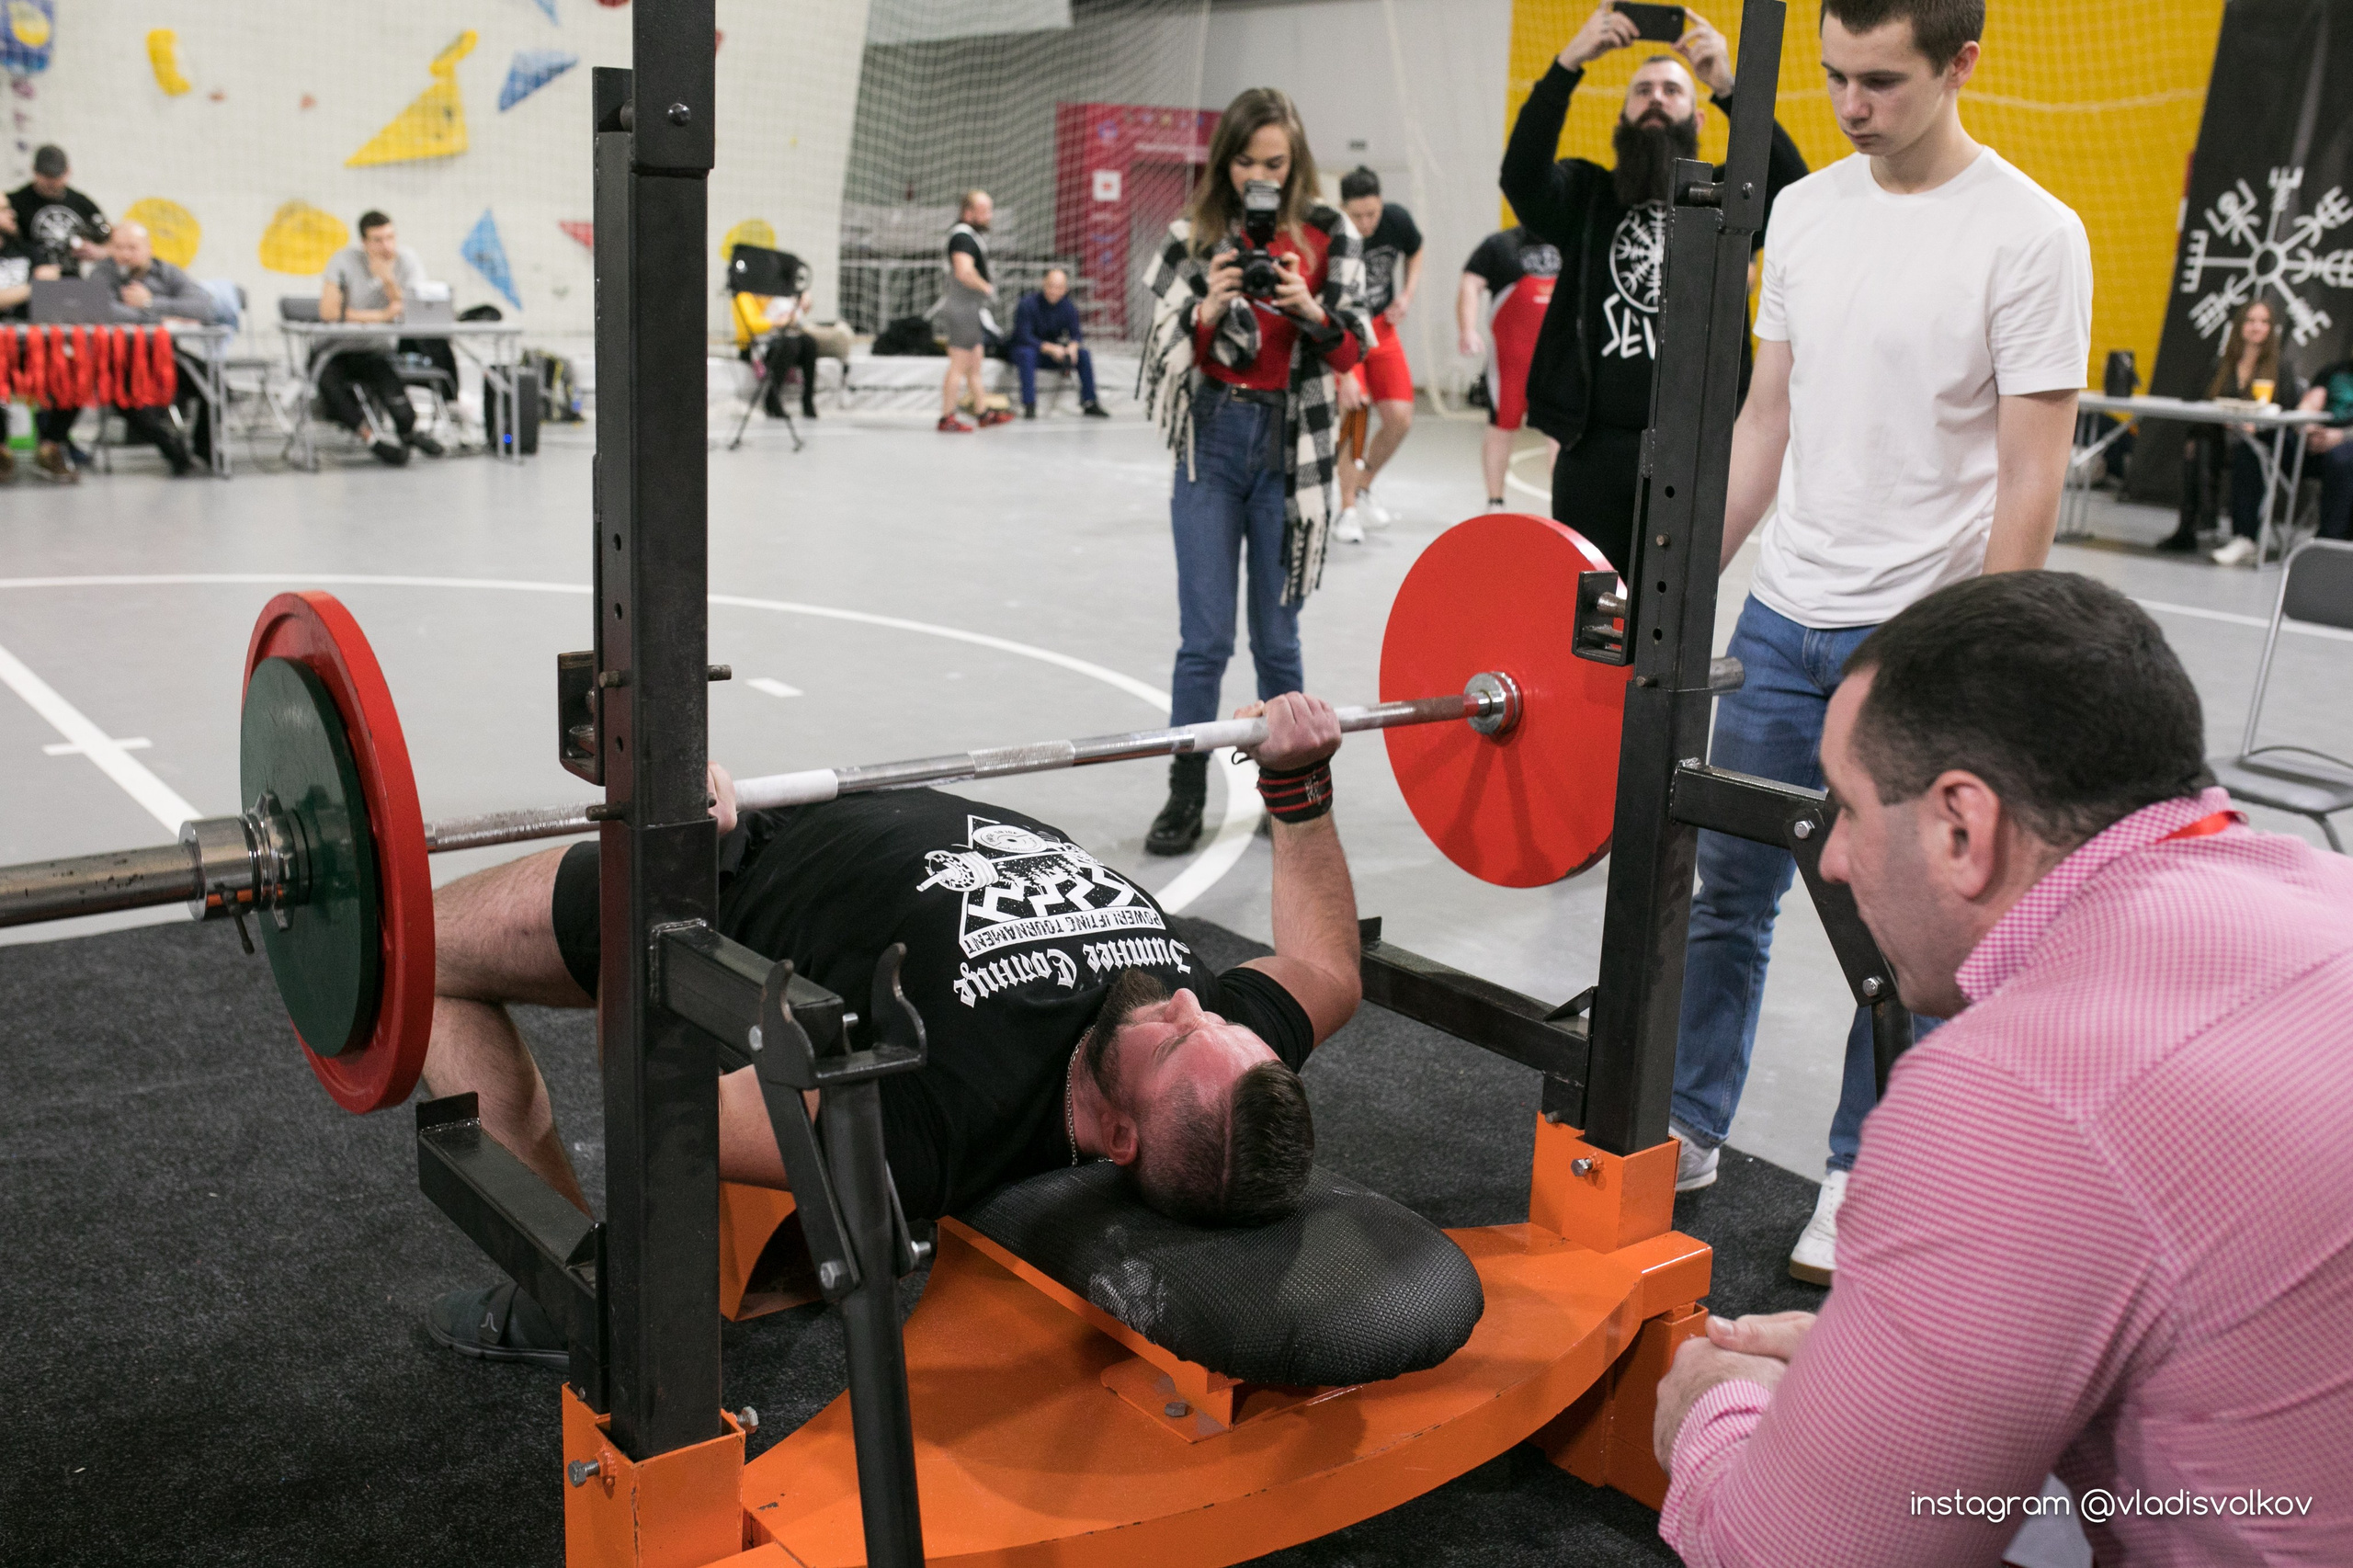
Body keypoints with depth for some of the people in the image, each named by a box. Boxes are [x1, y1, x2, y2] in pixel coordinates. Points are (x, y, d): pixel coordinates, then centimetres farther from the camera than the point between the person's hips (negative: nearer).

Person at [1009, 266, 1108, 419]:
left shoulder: (1069, 306, -4)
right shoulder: (1028, 304, -19)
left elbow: (1076, 334, -4)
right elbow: (1023, 337, -24)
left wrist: (1072, 347, -30)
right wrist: (1049, 348, -36)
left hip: (1054, 353, 4)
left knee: (1084, 354, -15)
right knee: (1027, 354, -38)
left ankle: (1089, 403, -11)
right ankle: (1029, 406, -38)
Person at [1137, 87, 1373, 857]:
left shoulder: (1327, 236, 2)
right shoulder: (1195, 236, 3)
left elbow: (1353, 349, 0)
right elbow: (1167, 351, 1)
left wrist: (1311, 310, -19)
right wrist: (1207, 311, -19)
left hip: (1290, 450, 0)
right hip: (1211, 444, 0)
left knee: (1277, 640, 8)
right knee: (1204, 640, -1)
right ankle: (1185, 797, 10)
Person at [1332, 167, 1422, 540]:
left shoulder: (1397, 220, -13)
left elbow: (1414, 254, 13)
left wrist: (1407, 295, -5)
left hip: (1382, 328, 5)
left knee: (1400, 419, -3)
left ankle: (1363, 487, 22)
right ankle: (1347, 511, -10)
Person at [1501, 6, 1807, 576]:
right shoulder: (1586, 195, 8)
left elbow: (1793, 189, -13)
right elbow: (1521, 174, -12)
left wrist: (1729, 88, -22)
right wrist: (1568, 64, -22)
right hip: (1596, 444, 0)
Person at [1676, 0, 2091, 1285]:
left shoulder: (2030, 238, -11)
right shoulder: (1805, 211, 6)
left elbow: (2032, 476, -12)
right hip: (1783, 617, 5)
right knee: (1728, 887, 11)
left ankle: (1863, 1175, 23)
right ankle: (1689, 1129, 26)